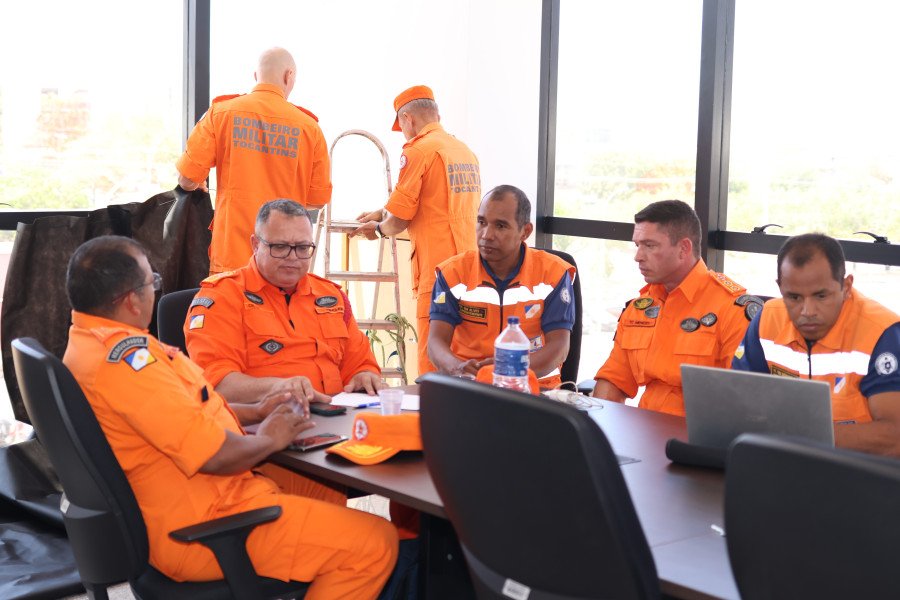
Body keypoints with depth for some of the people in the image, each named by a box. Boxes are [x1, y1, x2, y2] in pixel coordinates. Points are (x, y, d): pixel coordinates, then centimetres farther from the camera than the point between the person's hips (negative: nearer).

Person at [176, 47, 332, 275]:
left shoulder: (221, 112, 1)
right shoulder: (309, 127, 1)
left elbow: (187, 179, -1)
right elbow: (318, 199, 6)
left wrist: (197, 186, 23)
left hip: (230, 256, 0)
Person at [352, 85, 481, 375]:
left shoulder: (418, 150, -7)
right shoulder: (466, 151, 16)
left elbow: (399, 219, -7)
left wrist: (379, 228, 15)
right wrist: (383, 213, 31)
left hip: (438, 270, -7)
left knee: (434, 364, -4)